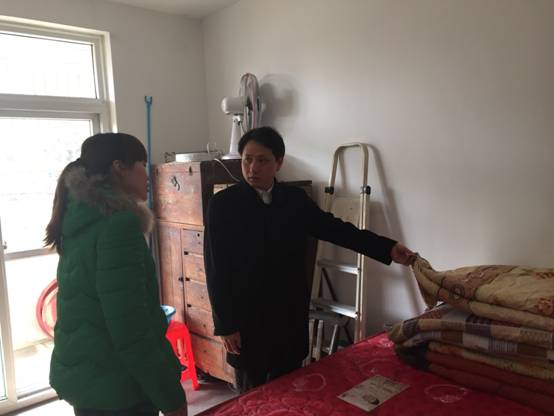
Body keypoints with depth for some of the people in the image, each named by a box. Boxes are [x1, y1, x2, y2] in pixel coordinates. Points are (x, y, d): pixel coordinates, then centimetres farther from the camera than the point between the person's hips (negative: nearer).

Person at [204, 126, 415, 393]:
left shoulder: (295, 199, 1)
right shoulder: (222, 204, -9)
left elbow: (334, 228, 2)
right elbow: (216, 270, -9)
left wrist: (388, 248, -7)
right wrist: (225, 325, -9)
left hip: (290, 316, 3)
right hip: (247, 319, -3)